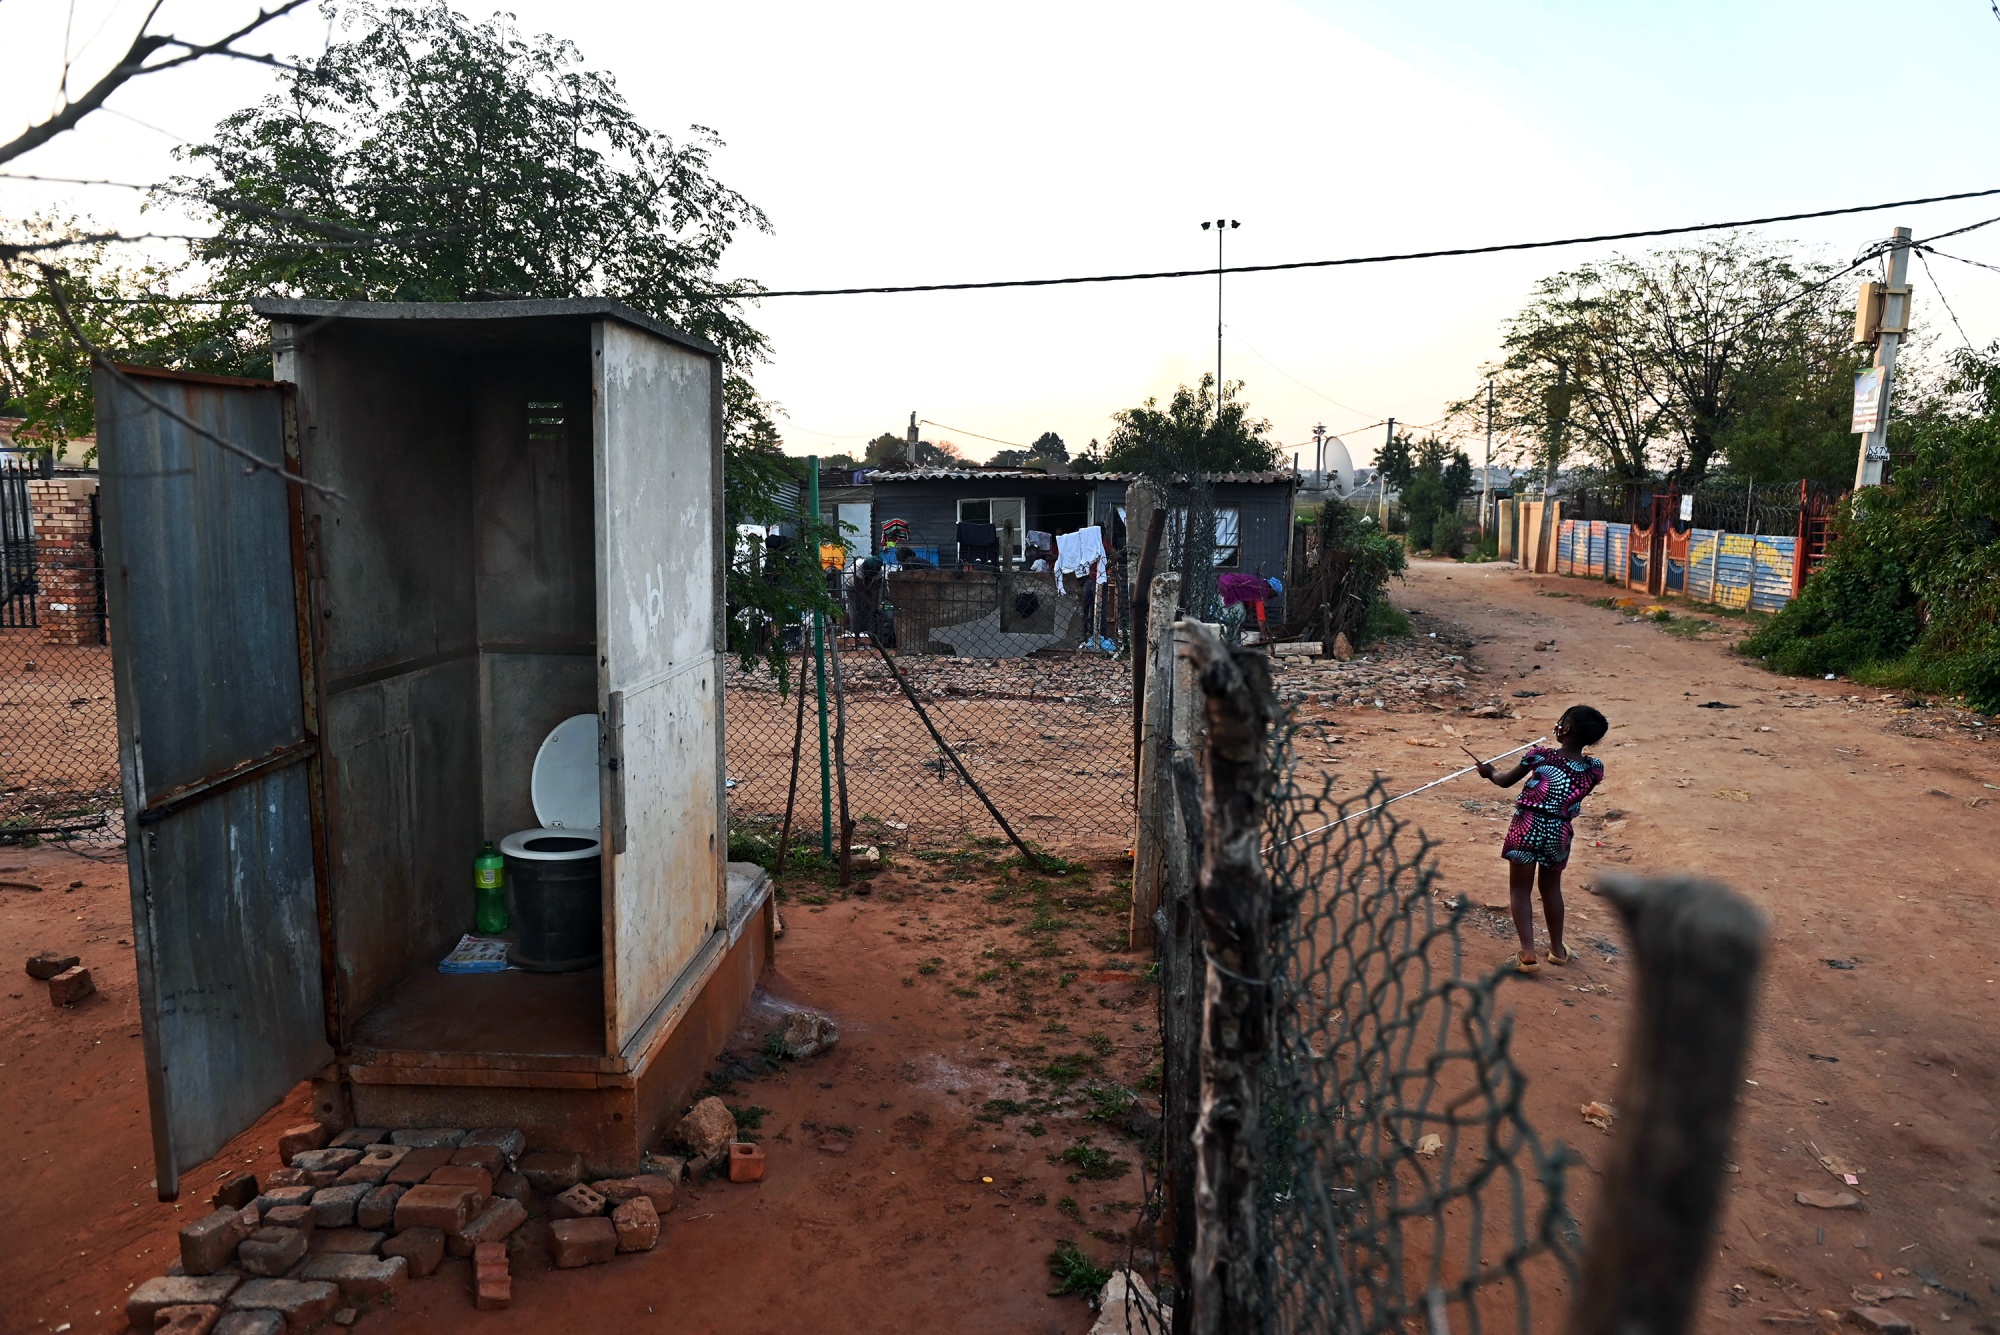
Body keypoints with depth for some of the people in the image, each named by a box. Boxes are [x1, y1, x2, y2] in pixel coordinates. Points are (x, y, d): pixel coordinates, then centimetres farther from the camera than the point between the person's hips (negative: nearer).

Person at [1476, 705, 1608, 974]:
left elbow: (1506, 781, 3)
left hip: (1527, 828, -3)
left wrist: (1490, 771, 25)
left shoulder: (1540, 755, -11)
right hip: (1559, 833, 3)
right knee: (1551, 888, 23)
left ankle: (1528, 952, -2)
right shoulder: (1593, 768, -4)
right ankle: (1557, 949, 36)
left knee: (1520, 890, 8)